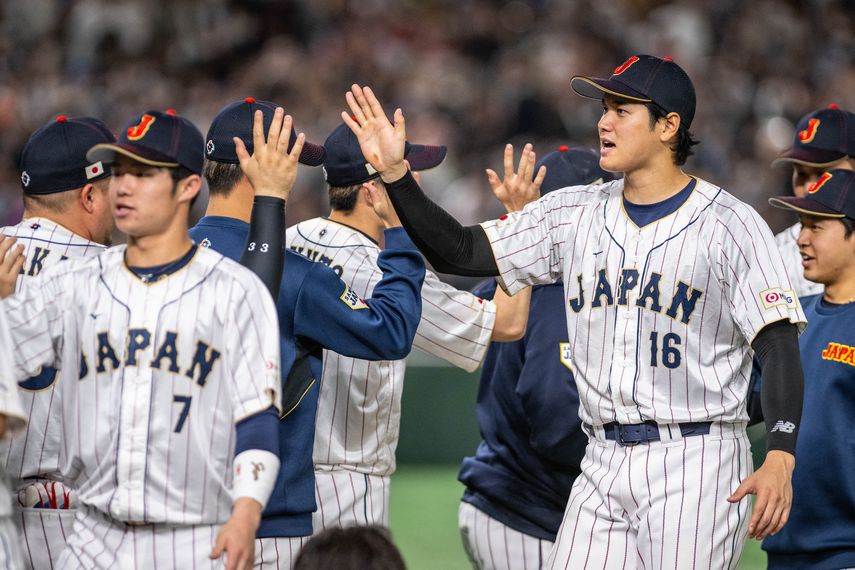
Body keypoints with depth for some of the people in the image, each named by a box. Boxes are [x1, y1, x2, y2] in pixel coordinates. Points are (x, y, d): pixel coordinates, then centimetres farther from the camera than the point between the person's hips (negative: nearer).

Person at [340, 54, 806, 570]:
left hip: (694, 467, -5)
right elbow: (460, 252, 10)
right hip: (603, 468, 5)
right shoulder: (574, 214, 11)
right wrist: (396, 173, -3)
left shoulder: (731, 226, -5)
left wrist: (780, 461, -22)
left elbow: (779, 348, -9)